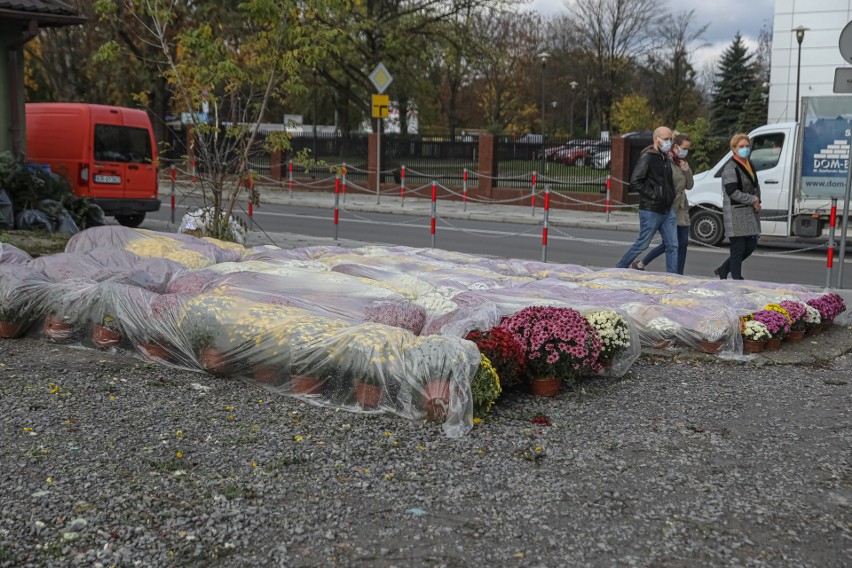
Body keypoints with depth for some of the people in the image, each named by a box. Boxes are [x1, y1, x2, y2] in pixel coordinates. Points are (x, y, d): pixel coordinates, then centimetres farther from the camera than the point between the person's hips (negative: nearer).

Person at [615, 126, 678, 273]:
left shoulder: (666, 158, 13)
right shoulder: (647, 157, -13)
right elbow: (635, 182, -21)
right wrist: (653, 194, -20)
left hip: (667, 211, 8)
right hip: (650, 211, -8)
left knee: (672, 246, 4)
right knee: (642, 244, 2)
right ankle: (620, 268, 21)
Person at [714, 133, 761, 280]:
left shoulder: (749, 165, 17)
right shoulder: (730, 168, -12)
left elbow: (756, 185, 25)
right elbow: (732, 192, -19)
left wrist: (757, 201, 5)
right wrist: (752, 200, -13)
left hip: (750, 212, 9)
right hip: (736, 213, -9)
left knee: (751, 246, 11)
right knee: (738, 248, -6)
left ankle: (723, 270, 24)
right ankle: (737, 279, 0)